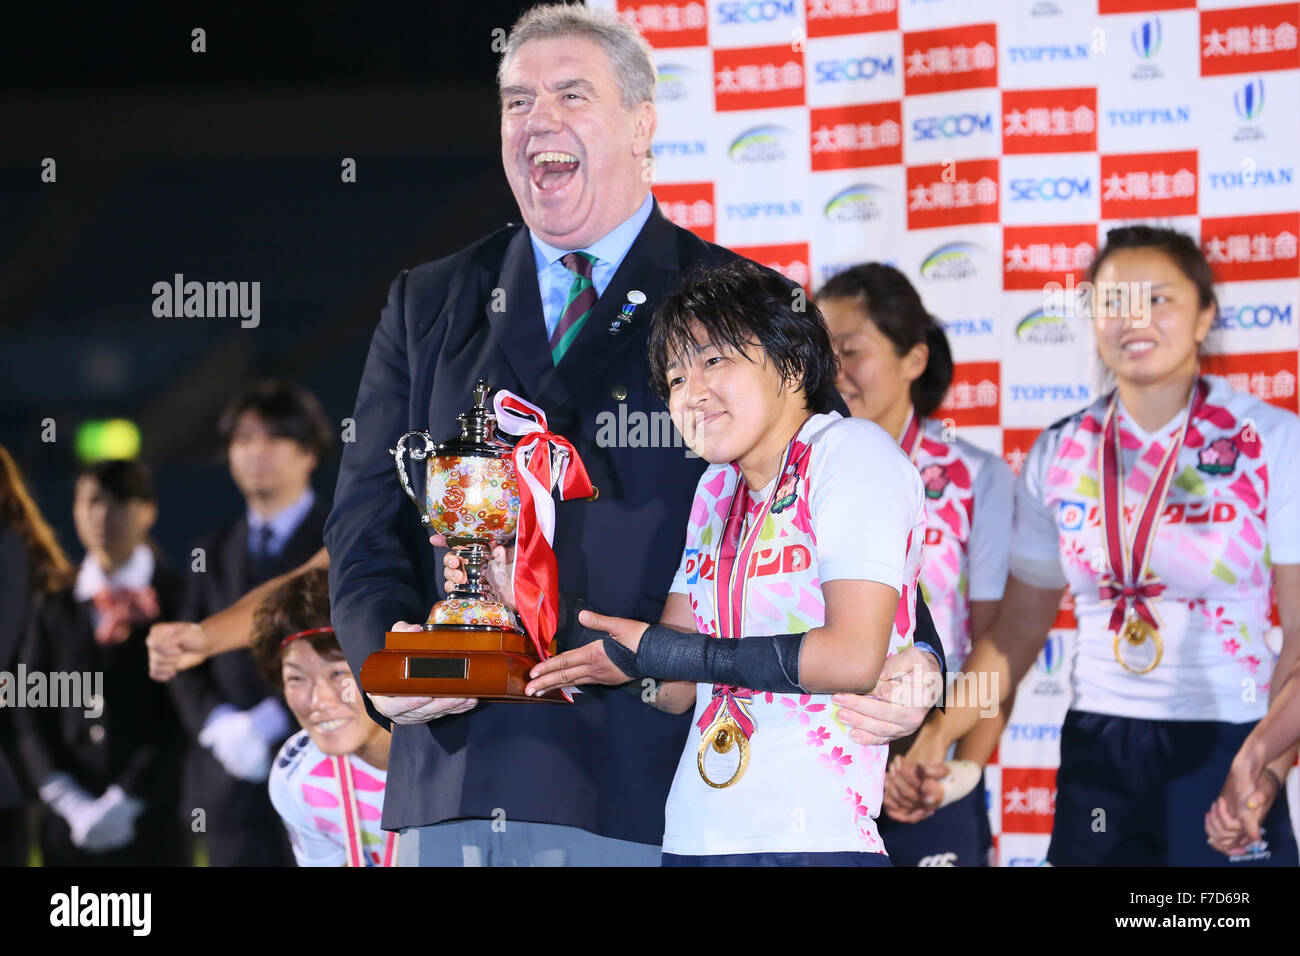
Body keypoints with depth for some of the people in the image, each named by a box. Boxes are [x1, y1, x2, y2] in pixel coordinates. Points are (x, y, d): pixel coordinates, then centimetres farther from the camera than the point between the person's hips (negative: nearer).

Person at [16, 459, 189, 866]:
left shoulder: (177, 600, 2)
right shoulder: (55, 607, 13)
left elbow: (180, 715, -4)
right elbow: (32, 714, 8)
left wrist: (124, 800, -10)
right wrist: (70, 802, -5)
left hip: (151, 820, -3)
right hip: (70, 828, 3)